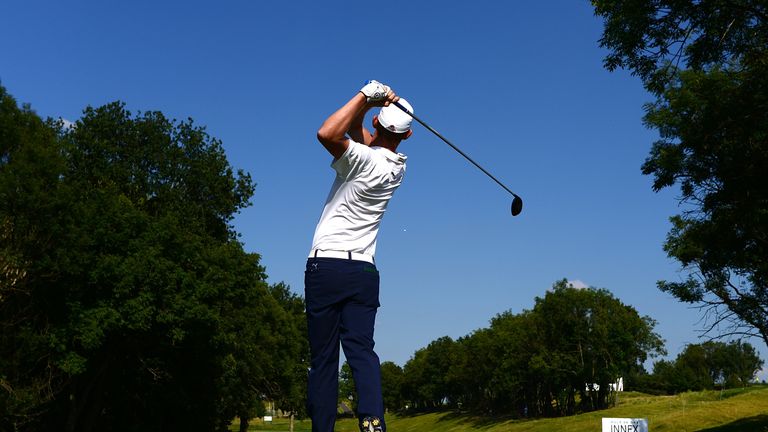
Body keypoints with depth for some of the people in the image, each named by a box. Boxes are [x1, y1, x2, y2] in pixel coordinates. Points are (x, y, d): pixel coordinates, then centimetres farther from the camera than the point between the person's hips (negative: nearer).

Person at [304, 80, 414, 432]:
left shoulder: (365, 160, -11)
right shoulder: (397, 166, 10)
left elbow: (327, 133, -25)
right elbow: (353, 127, 19)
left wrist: (367, 96, -15)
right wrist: (369, 100, 4)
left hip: (326, 264, -5)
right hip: (364, 270, 5)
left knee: (323, 357, -1)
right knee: (361, 350, -2)